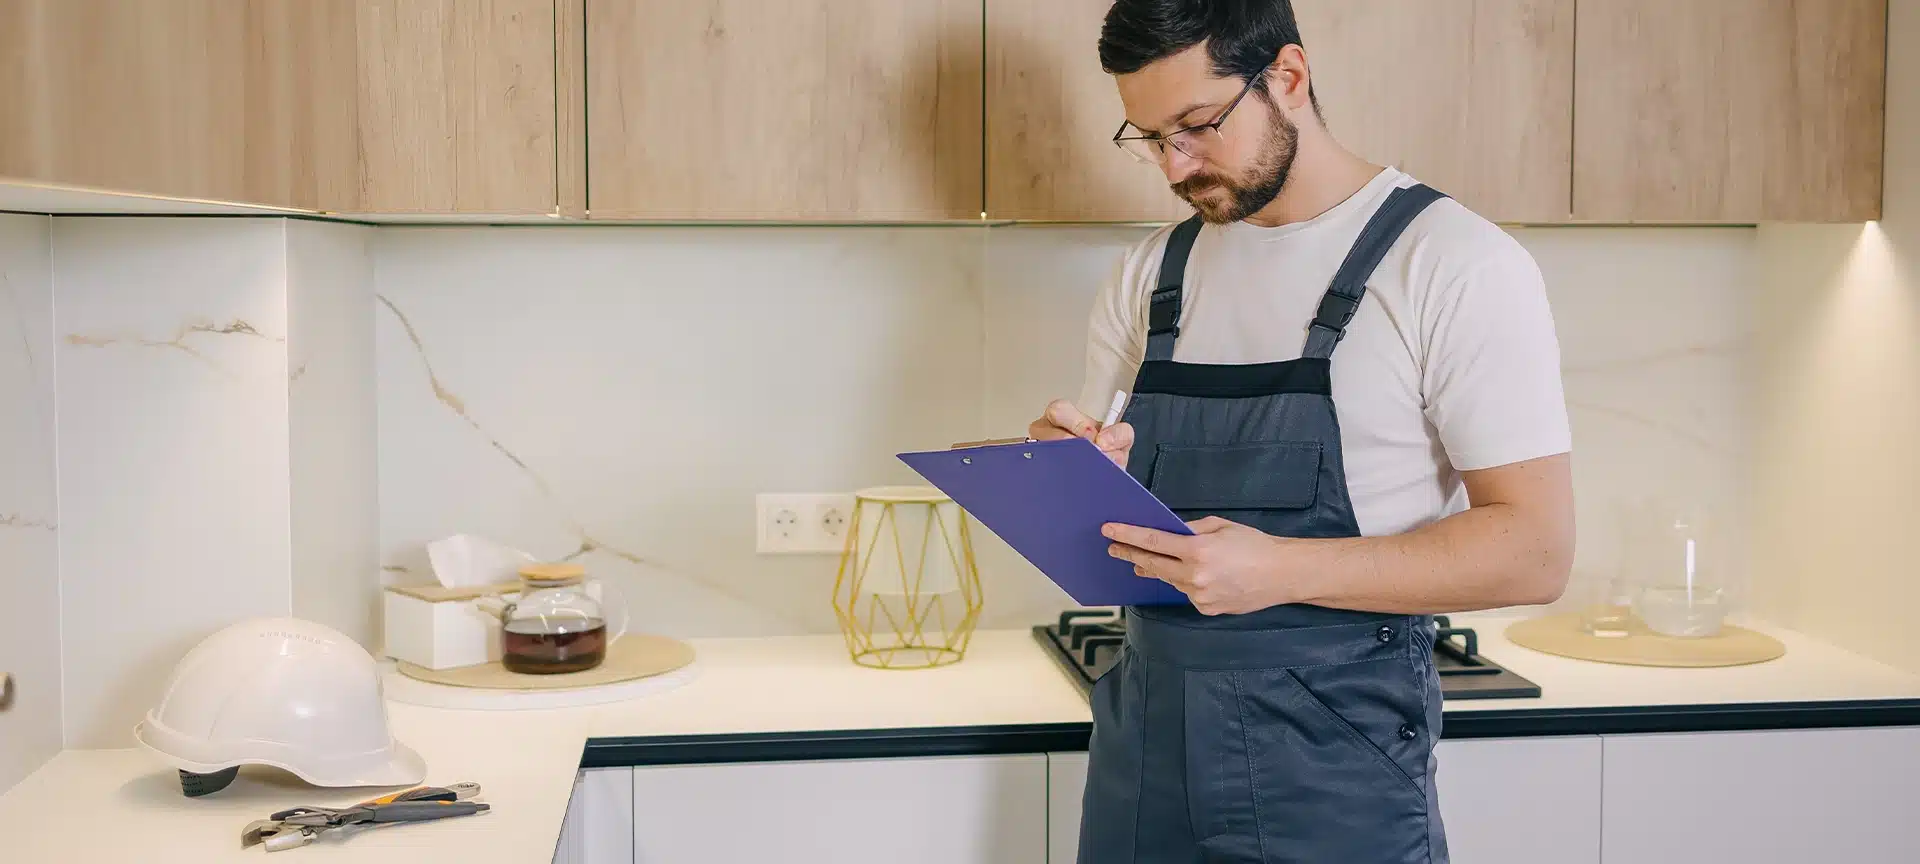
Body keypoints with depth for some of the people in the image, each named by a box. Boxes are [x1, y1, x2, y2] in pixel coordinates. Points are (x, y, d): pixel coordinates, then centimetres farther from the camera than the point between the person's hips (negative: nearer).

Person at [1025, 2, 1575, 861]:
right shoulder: (1145, 279, 8)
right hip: (1141, 751, 5)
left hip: (1334, 769, -5)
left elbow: (1535, 552, -13)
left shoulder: (1455, 264, -9)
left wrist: (1282, 570, -24)